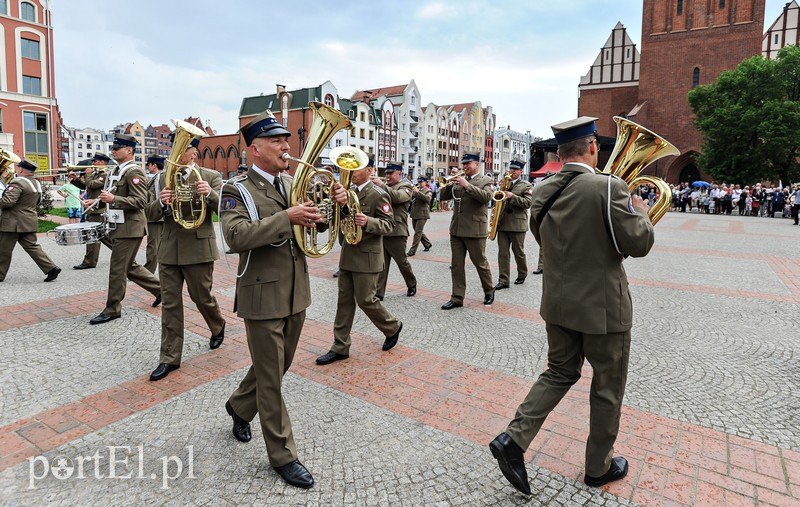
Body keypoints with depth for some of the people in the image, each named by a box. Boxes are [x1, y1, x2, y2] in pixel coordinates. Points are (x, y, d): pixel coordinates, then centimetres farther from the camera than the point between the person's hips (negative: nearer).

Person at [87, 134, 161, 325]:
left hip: (129, 228, -10)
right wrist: (100, 200, 13)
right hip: (117, 226, 10)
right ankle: (160, 288, 27)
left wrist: (113, 199, -28)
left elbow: (140, 201, -22)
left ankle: (112, 309, 9)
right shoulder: (116, 171, 15)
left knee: (118, 268, -2)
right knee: (129, 266, 15)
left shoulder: (134, 171, -14)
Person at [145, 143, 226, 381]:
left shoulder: (211, 177, -2)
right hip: (168, 250, 4)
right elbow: (149, 214, 4)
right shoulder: (162, 179, 8)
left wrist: (210, 194, -30)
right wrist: (161, 202, -18)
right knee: (170, 304, 5)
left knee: (202, 297, 10)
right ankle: (170, 358, 14)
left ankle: (218, 326, 42)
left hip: (198, 248, -3)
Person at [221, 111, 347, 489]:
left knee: (278, 366, 22)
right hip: (263, 297, -6)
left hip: (297, 294, 7)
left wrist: (334, 203, -8)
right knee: (270, 379, 6)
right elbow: (236, 237, -25)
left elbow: (313, 223, 12)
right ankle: (282, 455, 22)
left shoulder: (292, 184, 9)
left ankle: (239, 405, 49)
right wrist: (286, 217, -33)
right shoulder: (237, 190, -10)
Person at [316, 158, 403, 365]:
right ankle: (340, 347, 16)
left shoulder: (378, 194, -11)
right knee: (345, 301, 8)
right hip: (348, 254, 7)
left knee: (365, 300, -1)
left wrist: (367, 221, -33)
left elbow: (388, 224, -14)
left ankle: (392, 327, 25)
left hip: (367, 256, -7)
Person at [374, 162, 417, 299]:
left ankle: (412, 284, 30)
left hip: (396, 231, -5)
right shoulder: (386, 187, 18)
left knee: (402, 261, 8)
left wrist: (382, 185, -23)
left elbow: (397, 197, -23)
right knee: (381, 264, 3)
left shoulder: (405, 186, -2)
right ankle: (378, 293, 6)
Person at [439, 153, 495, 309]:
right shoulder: (458, 180, 14)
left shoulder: (485, 181, 0)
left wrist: (467, 185, -21)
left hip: (475, 230, -5)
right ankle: (457, 298, 12)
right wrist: (450, 183, -7)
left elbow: (486, 197, -19)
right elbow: (443, 196, 10)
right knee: (456, 265, 5)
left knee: (480, 263, 7)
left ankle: (489, 291, 28)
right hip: (456, 229, 5)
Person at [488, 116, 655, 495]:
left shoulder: (542, 192, 0)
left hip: (558, 303, 5)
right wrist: (640, 212, 4)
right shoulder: (609, 187, -18)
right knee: (607, 385, 14)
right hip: (603, 306, -5)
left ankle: (513, 439, 11)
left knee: (560, 372, 21)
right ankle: (599, 466, 32)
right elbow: (639, 244, -14)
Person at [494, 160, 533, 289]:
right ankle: (503, 281, 4)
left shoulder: (527, 186, 0)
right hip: (502, 223, 5)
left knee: (518, 251, 7)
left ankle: (522, 275, 28)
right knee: (502, 252, 1)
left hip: (517, 224, -4)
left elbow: (527, 203, -12)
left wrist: (512, 196, -22)